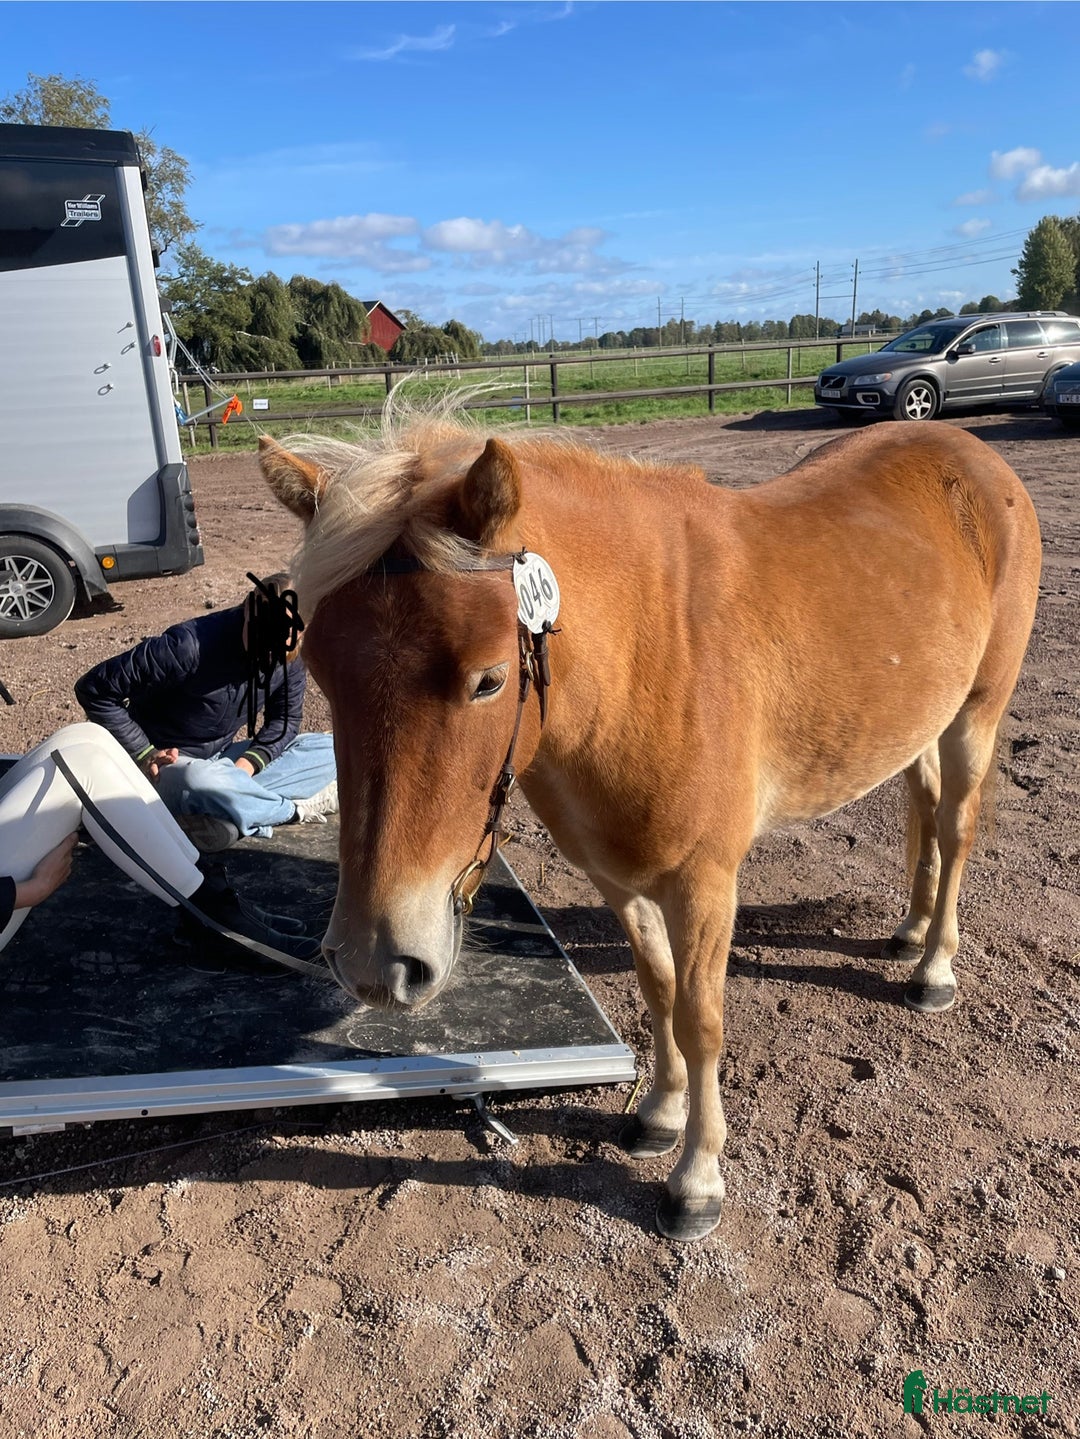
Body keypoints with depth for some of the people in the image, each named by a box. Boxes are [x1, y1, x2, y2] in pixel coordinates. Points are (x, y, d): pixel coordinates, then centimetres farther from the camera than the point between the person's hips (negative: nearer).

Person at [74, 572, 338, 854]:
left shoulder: (290, 659, -10)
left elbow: (285, 720, 3)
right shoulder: (190, 646, -28)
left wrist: (249, 762, -17)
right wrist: (144, 755, -19)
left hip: (221, 761, 6)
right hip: (165, 765, -6)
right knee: (199, 780, -43)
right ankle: (294, 810, -18)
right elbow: (94, 689, -20)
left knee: (330, 750, -9)